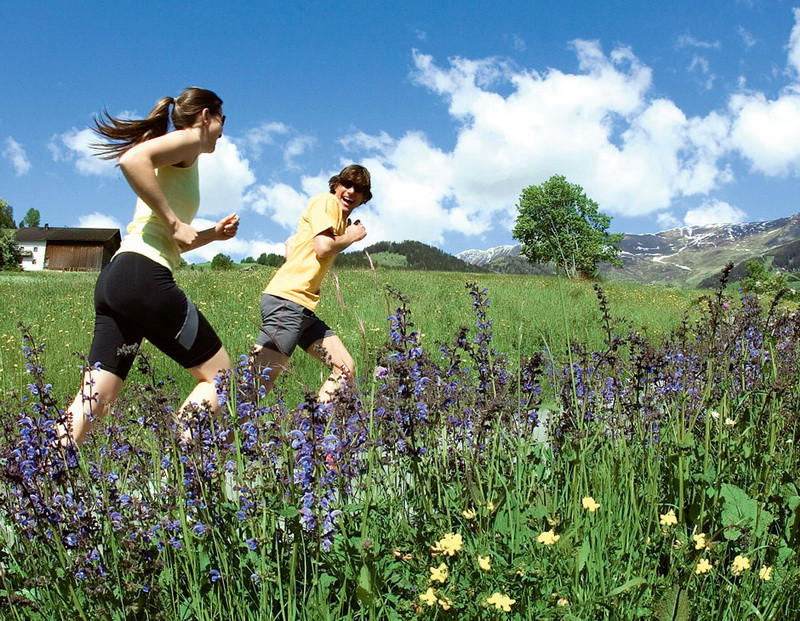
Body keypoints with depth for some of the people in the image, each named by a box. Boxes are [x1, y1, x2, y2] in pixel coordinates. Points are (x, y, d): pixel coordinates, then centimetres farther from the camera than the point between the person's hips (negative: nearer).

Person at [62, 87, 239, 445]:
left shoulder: (177, 164, 28)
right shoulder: (189, 140, 2)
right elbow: (133, 159, -20)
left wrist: (213, 234, 18)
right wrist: (175, 222, -16)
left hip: (113, 280, 9)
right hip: (143, 276, -9)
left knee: (96, 397, 4)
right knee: (219, 374, 1)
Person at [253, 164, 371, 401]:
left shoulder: (343, 221, 25)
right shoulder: (326, 202, -1)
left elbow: (291, 242, 33)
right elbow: (323, 248, -15)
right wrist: (351, 237, 2)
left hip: (304, 308, 10)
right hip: (286, 300, -10)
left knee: (345, 369, 10)